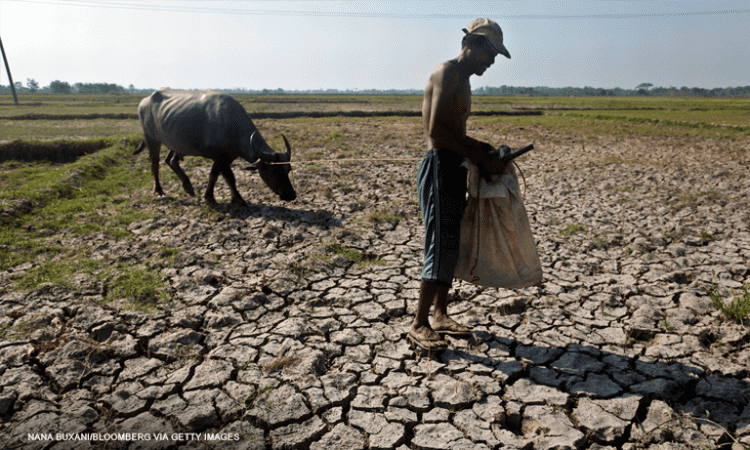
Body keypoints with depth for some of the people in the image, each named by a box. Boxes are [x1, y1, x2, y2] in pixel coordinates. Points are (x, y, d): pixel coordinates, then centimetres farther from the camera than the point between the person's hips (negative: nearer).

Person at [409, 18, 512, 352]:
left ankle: (441, 315, 24)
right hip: (439, 169, -10)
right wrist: (481, 159, -17)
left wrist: (481, 148, 10)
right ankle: (419, 325, 4)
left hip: (454, 170, 10)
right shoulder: (447, 73, -11)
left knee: (452, 245, 12)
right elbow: (437, 131, -22)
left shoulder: (462, 80, 21)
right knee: (440, 247, -8)